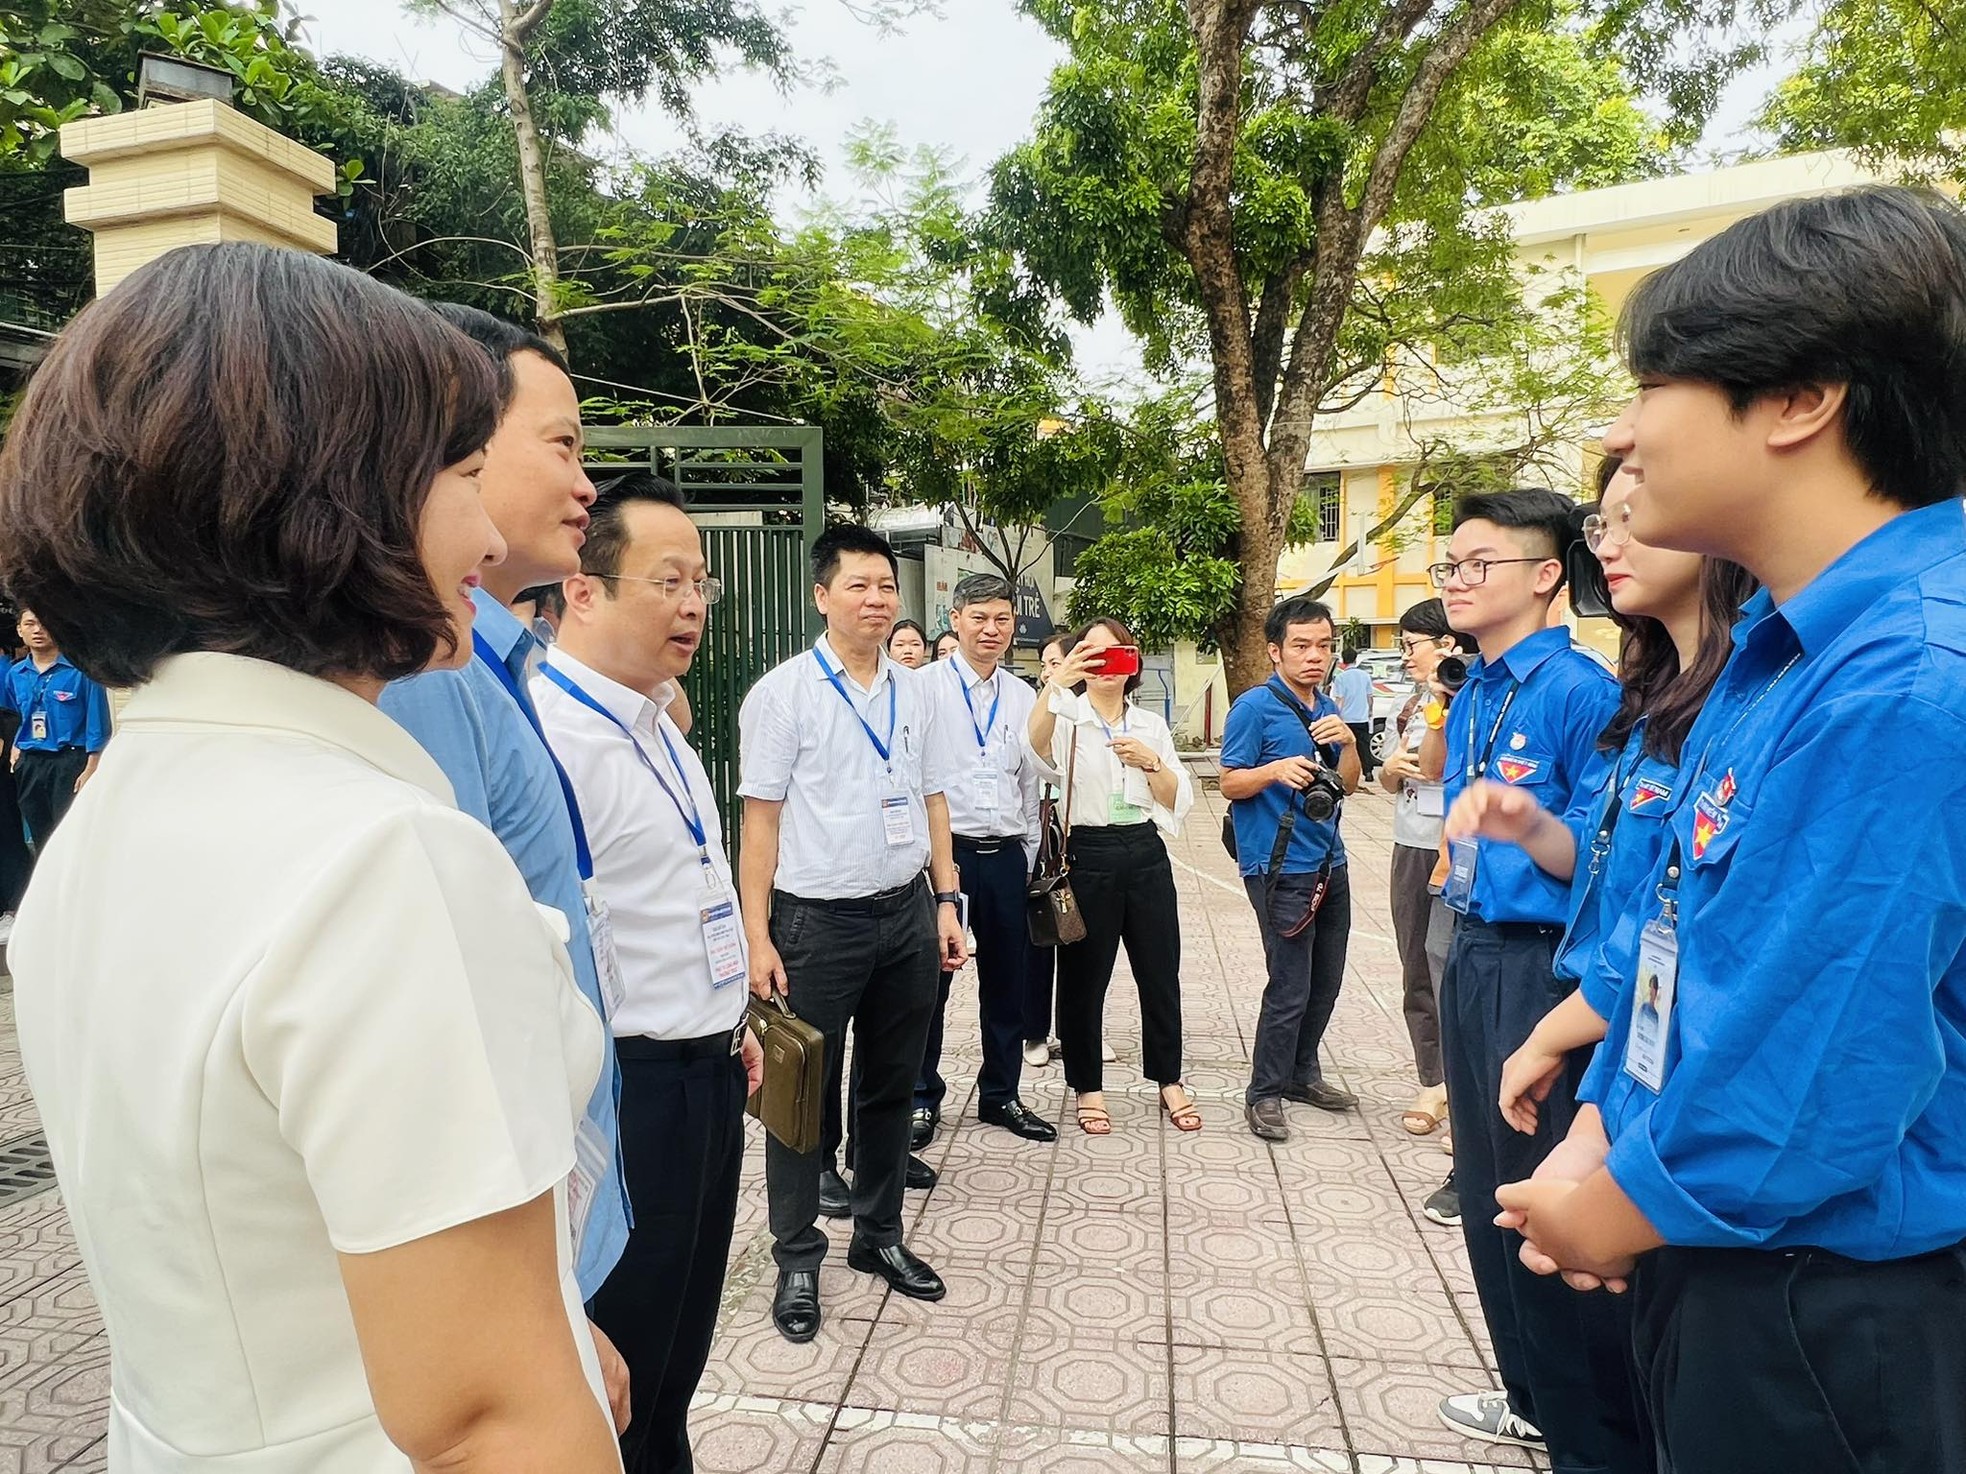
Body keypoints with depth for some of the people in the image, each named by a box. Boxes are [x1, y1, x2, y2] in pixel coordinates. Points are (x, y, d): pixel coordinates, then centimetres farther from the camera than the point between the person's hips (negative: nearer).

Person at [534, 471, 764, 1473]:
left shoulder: (658, 722, 10)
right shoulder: (549, 732, -22)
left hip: (709, 1076, 9)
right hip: (632, 1089, -9)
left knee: (678, 1352, 24)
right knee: (619, 1365, 12)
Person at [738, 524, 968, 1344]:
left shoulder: (915, 694, 7)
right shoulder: (782, 693, -8)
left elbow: (933, 799, 12)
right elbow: (761, 819, -9)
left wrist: (946, 901, 7)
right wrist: (758, 937, -12)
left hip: (907, 914, 5)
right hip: (819, 921, -5)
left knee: (892, 1087, 17)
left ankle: (879, 1237, 36)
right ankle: (797, 1259, 26)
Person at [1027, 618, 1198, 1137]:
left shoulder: (1151, 726, 11)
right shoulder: (1066, 716, -2)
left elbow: (1179, 801, 8)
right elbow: (1035, 746, -27)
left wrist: (1151, 763, -11)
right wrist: (1053, 685, -43)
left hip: (1145, 854, 4)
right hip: (1087, 855, -3)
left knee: (1160, 973, 11)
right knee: (1084, 977, 6)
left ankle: (1169, 1082, 29)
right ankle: (1088, 1089, 23)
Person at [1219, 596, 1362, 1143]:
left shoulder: (1327, 709, 13)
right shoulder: (1255, 707, -10)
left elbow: (1347, 785, 15)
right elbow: (1230, 784, -9)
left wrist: (1348, 743, -4)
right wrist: (1276, 770, -28)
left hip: (1329, 863, 8)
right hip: (1280, 868, -8)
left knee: (1326, 981, 15)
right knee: (1289, 988, -5)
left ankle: (1302, 1073, 32)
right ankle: (1263, 1095, 9)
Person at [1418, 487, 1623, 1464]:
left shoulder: (1578, 691, -15)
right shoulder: (1469, 700, 11)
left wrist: (1529, 825, -30)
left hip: (1544, 967, -9)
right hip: (1472, 955, 9)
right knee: (1488, 1192, 20)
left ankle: (1590, 1437, 25)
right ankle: (1531, 1396, 40)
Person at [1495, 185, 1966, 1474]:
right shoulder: (1788, 641, 3)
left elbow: (1797, 1103, -28)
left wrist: (1607, 1215, -10)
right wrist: (1598, 1138, -1)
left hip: (1831, 1318, -8)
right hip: (1715, 1259, 8)